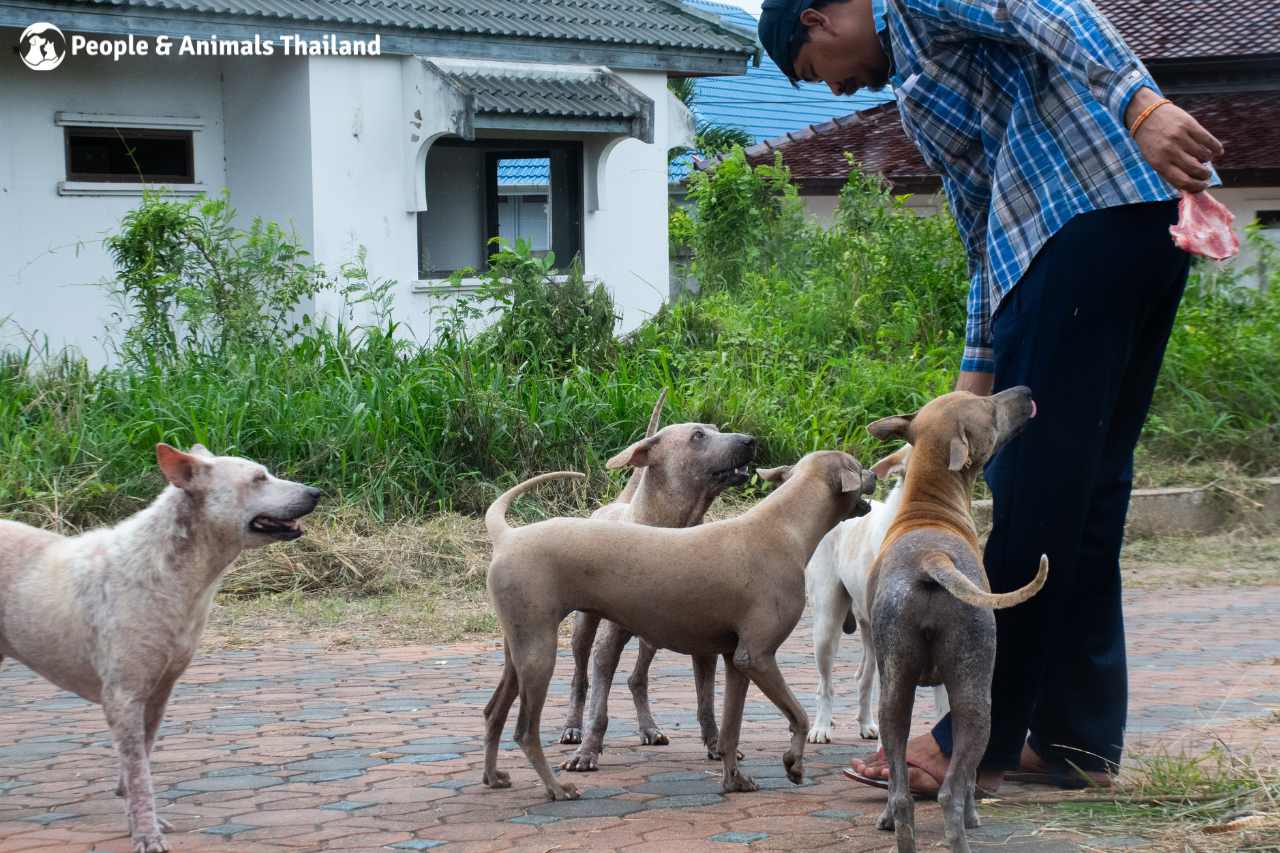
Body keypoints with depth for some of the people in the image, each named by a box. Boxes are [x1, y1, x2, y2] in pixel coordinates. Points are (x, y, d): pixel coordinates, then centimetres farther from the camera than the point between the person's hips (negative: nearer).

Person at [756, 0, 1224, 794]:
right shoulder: (922, 98, 31)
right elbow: (988, 238, 32)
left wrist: (1139, 104, -29)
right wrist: (975, 389, 29)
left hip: (1095, 211, -10)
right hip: (1149, 226, 10)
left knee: (1033, 489, -7)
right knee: (1086, 490, 11)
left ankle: (979, 743, -3)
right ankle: (1078, 738, 14)